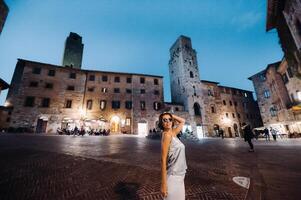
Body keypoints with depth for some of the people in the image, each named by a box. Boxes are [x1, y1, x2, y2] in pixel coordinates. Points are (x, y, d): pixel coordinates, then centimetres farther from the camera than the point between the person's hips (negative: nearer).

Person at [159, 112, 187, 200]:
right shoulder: (166, 135, -20)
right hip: (173, 177, -8)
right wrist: (164, 183, -20)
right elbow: (163, 160, -21)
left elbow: (182, 121, 18)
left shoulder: (173, 133, 3)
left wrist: (171, 116, 6)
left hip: (179, 175, 8)